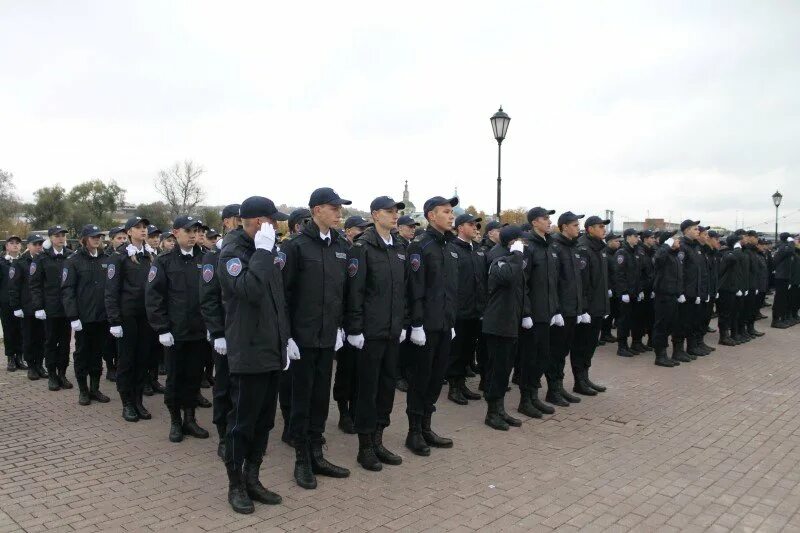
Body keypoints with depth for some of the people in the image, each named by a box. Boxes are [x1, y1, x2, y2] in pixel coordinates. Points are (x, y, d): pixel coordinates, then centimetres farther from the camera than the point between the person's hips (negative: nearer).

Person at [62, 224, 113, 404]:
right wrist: (73, 316, -14)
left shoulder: (106, 260, 7)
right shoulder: (73, 261, -4)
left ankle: (95, 388, 22)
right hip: (83, 317, -3)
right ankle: (83, 390, 18)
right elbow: (67, 290, -8)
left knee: (97, 353, 12)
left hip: (102, 316, 4)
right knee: (82, 353, 8)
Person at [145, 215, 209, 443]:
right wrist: (162, 329, -11)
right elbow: (153, 297, -6)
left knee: (194, 375, 10)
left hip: (199, 331, 3)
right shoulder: (164, 261, -3)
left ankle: (190, 419, 24)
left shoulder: (204, 260, 5)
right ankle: (175, 421, 22)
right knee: (175, 377, 8)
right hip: (175, 332, -2)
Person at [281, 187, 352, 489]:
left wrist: (340, 326, 10)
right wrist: (286, 334, -12)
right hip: (303, 336, -5)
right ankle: (302, 460, 18)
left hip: (329, 336, 5)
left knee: (321, 397, 13)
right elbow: (284, 292, -10)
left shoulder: (340, 247, 8)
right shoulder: (296, 246, -9)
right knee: (302, 398, 5)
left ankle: (316, 455, 25)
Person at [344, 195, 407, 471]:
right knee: (368, 388, 3)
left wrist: (403, 324, 14)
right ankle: (365, 448, 16)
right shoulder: (362, 247, -10)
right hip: (370, 333, -7)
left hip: (392, 332, 7)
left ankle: (377, 441, 26)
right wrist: (355, 330, -15)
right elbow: (354, 291, -13)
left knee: (387, 385, 12)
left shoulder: (398, 250, 13)